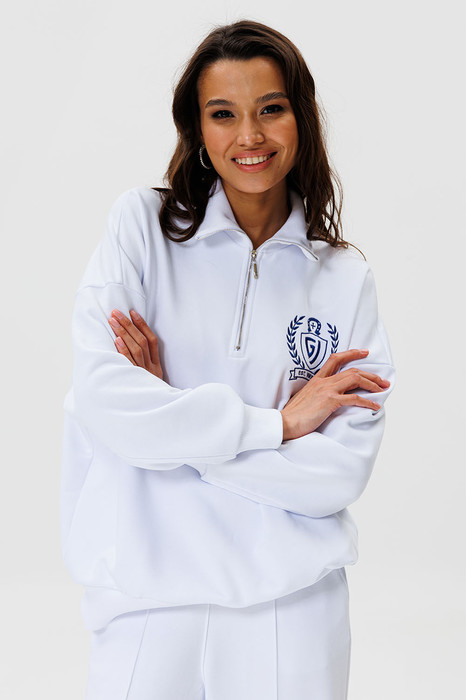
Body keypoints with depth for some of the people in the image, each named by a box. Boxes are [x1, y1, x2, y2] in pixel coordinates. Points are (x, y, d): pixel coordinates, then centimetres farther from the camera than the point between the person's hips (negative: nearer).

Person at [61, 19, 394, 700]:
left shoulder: (345, 279, 1)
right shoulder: (142, 224, -3)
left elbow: (343, 470, -8)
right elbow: (101, 400, -15)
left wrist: (172, 414, -13)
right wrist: (276, 423, -12)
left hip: (292, 601, 1)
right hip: (147, 595, -1)